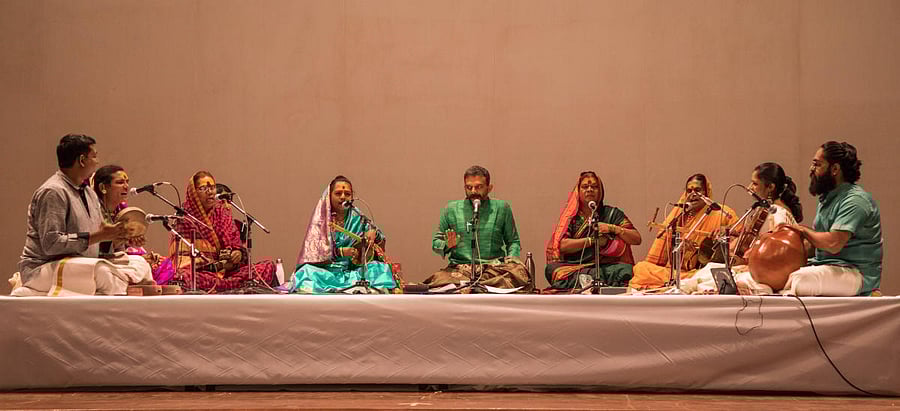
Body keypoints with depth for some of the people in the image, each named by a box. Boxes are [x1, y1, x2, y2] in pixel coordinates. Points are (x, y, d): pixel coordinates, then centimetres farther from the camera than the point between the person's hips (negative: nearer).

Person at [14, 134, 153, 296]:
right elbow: (51, 244, -24)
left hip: (81, 266, 9)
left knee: (139, 263, -1)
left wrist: (112, 234, -6)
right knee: (102, 272, -36)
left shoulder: (89, 193, 15)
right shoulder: (52, 192, -15)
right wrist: (98, 236, -23)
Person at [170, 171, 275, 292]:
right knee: (185, 276, -40)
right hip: (200, 272, -4)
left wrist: (238, 253, -4)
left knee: (268, 266, -15)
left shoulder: (223, 213, 15)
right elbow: (179, 258, -2)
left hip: (227, 271, 4)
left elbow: (235, 245, 18)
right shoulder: (184, 219, 3)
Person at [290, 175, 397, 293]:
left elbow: (381, 242, 14)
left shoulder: (357, 219, 10)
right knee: (306, 271, -33)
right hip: (325, 272, -2)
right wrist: (341, 252, -17)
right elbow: (313, 251, -4)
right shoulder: (321, 221, 4)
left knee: (380, 267, -24)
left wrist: (374, 233, -10)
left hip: (352, 271, 2)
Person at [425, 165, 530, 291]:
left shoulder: (501, 208, 13)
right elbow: (435, 243, 17)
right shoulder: (451, 209, 13)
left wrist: (511, 259, -3)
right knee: (438, 280, -36)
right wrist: (447, 245, -6)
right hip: (459, 268, -1)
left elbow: (513, 242, 18)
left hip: (494, 267, 1)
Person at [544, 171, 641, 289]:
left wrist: (612, 228, -6)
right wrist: (592, 240, -8)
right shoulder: (571, 217, 13)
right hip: (574, 267, 1)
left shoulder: (612, 213, 14)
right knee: (552, 269, -31)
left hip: (607, 266, -1)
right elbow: (562, 245, -4)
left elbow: (637, 239, 6)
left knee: (624, 271, -34)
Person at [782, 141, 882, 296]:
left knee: (797, 279, -31)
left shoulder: (856, 200, -16)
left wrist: (803, 230, -10)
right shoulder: (827, 198, 15)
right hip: (826, 265, 10)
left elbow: (833, 244, -26)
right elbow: (817, 242, 18)